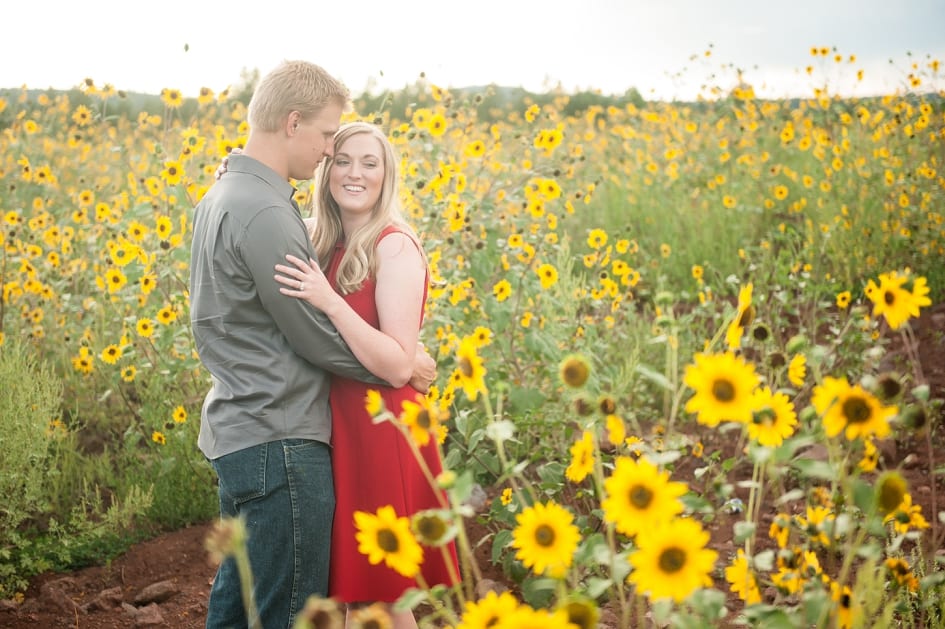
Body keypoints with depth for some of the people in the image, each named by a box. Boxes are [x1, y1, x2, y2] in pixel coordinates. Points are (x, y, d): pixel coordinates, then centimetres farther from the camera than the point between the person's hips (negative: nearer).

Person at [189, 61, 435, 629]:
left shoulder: (220, 198, 12)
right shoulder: (265, 213, -20)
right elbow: (317, 338, -16)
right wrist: (403, 367, -2)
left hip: (236, 432, 10)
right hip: (279, 443, -10)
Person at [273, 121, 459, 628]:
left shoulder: (394, 245, -13)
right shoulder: (326, 245, 10)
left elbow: (397, 367, -20)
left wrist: (330, 302, -28)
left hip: (380, 434, -7)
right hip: (338, 431, 7)